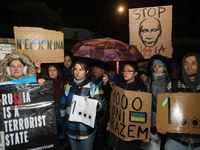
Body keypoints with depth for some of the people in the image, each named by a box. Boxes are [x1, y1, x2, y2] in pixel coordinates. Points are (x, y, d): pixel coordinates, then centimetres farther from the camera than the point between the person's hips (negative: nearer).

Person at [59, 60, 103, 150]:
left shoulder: (92, 87, -6)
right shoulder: (68, 86, 3)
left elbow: (99, 106, -6)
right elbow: (63, 106, 9)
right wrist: (61, 128, 10)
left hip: (87, 129, -3)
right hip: (71, 129, 3)